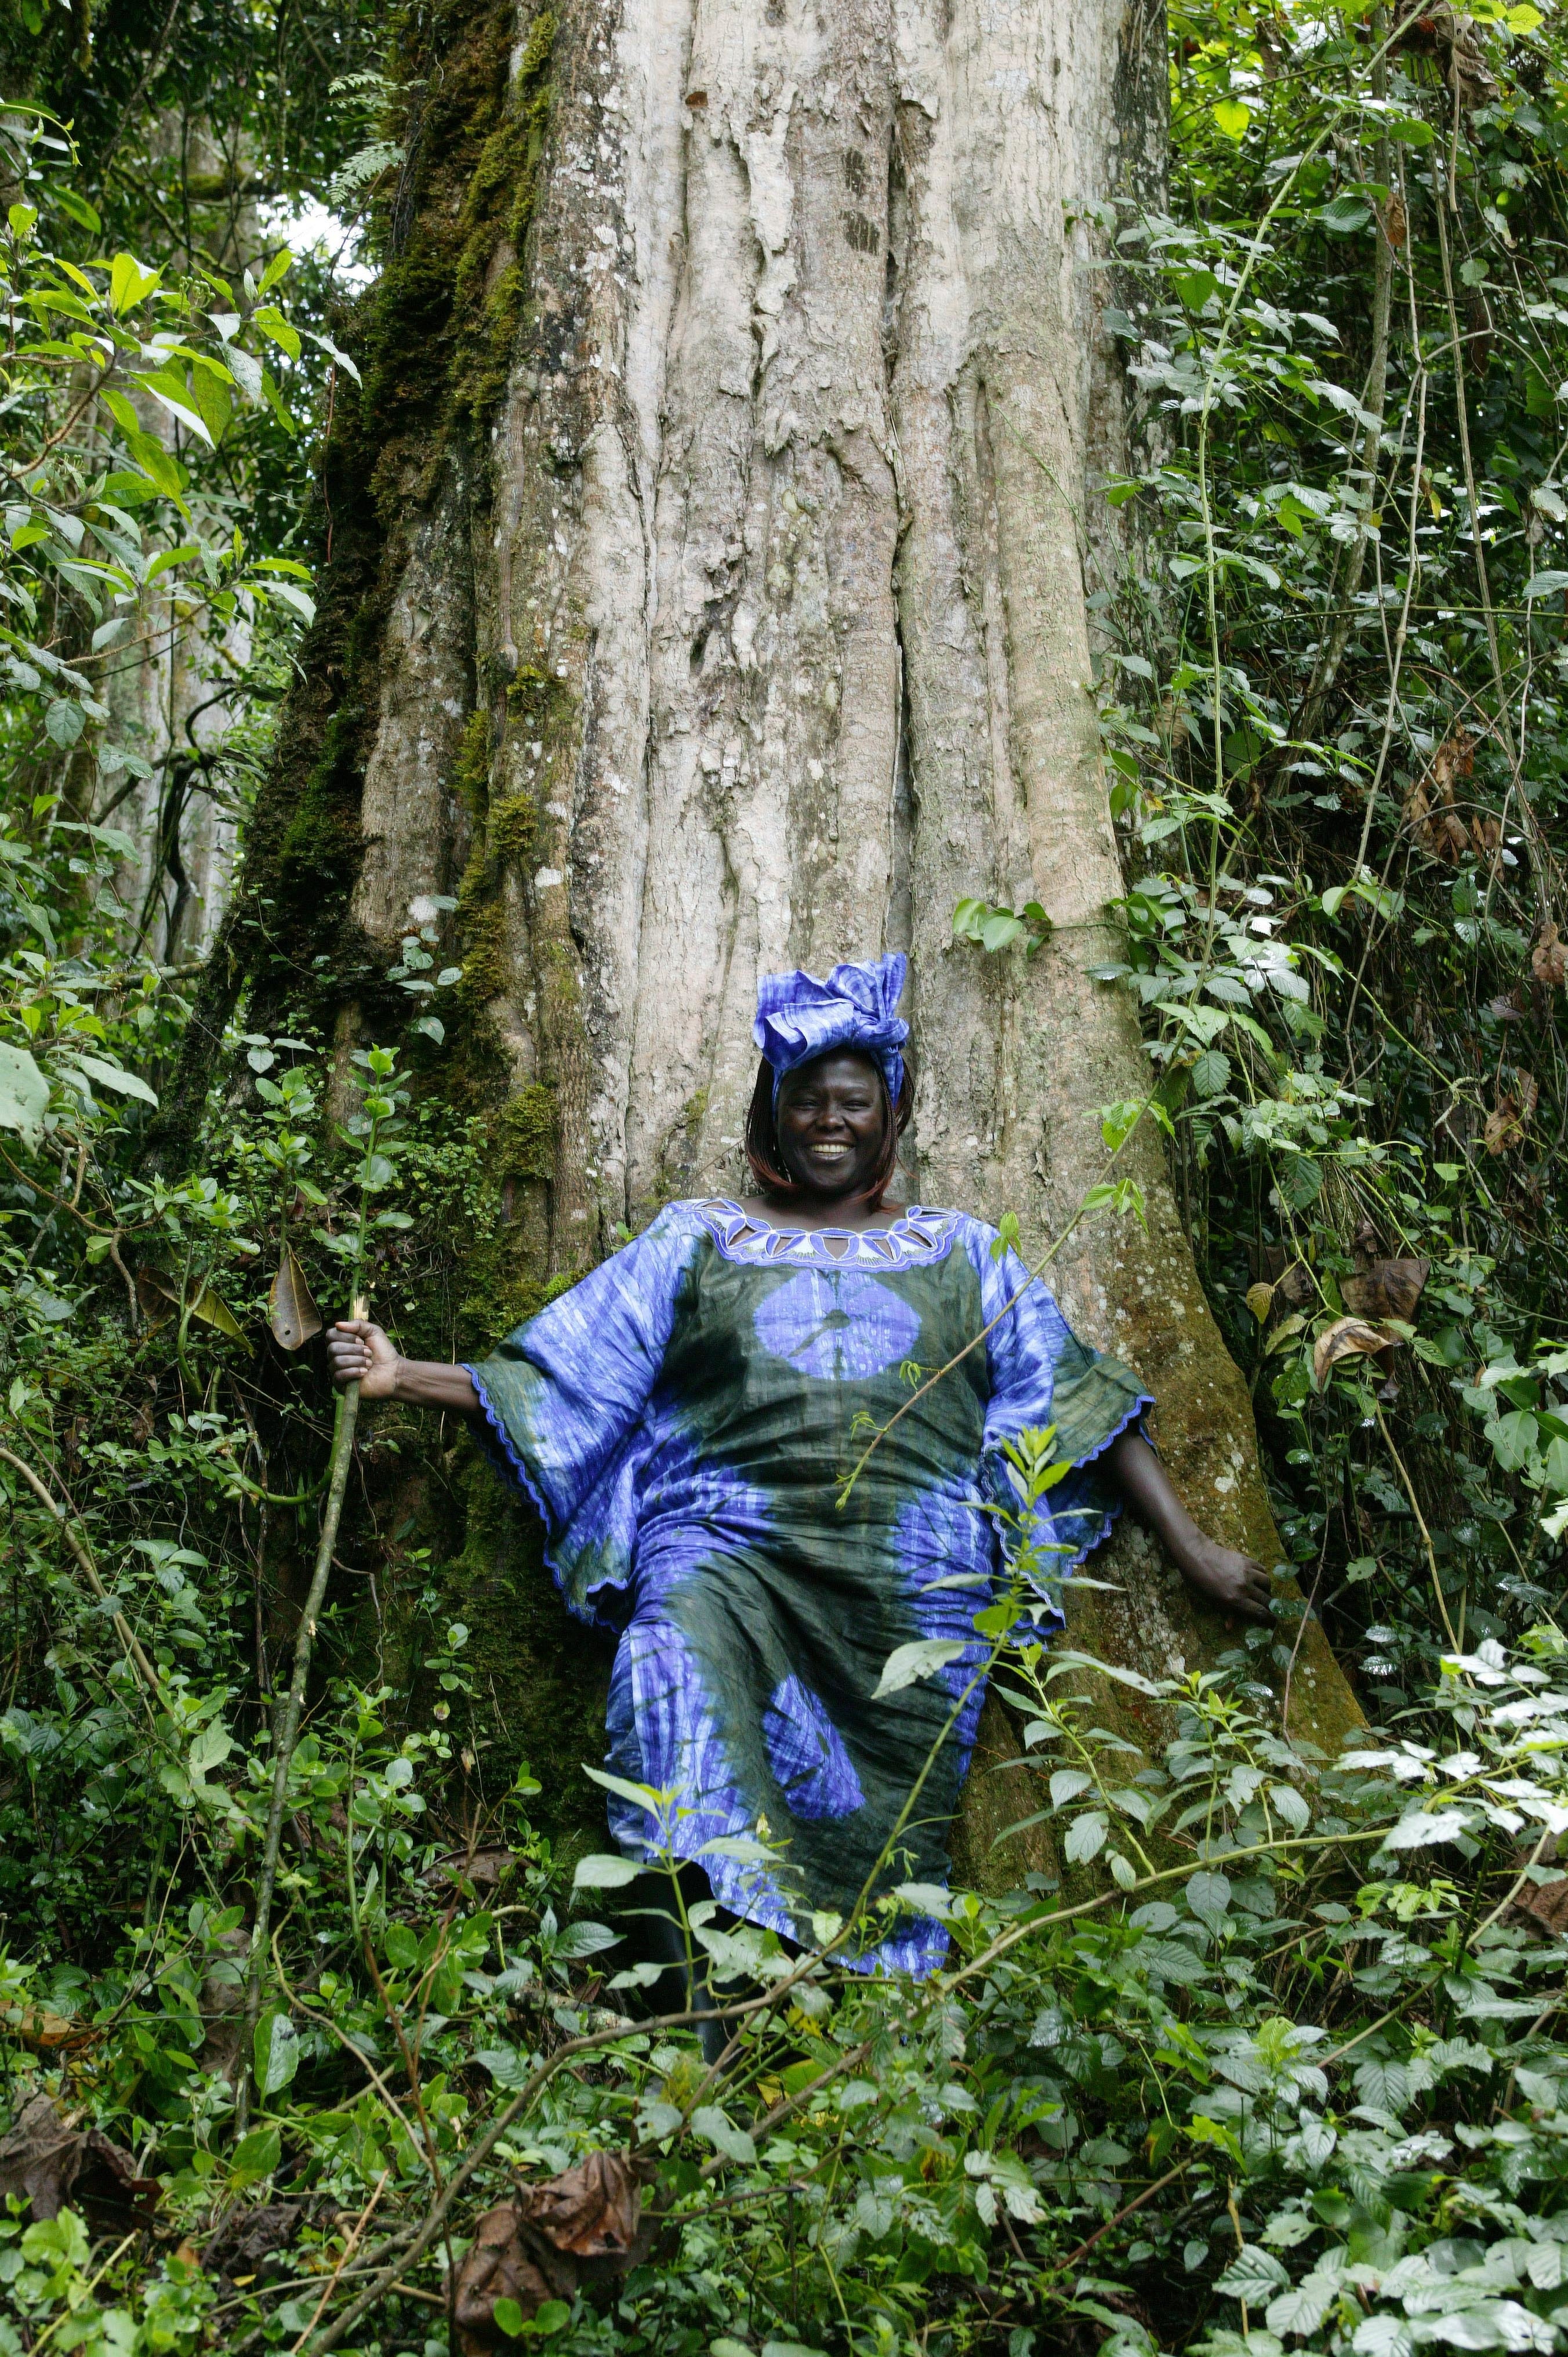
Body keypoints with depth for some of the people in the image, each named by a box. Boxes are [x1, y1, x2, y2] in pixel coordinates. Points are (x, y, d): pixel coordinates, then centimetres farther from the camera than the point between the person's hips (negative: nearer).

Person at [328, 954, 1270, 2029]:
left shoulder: (957, 1251, 23)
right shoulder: (698, 1238, 22)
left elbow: (1082, 1402, 18)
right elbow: (559, 1380, 17)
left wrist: (1194, 1548, 11)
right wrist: (404, 1375, 6)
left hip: (908, 1570, 1)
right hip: (732, 1539, -1)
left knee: (880, 1842, -16)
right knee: (681, 1663, -32)